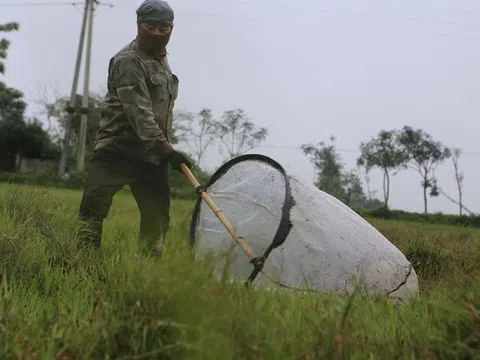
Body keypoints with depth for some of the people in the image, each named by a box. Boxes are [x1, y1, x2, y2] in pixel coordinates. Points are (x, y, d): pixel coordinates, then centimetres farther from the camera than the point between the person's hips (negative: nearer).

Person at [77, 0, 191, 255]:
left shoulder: (162, 60, 17)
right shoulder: (128, 60, -12)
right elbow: (138, 112, -22)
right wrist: (165, 148, -29)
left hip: (153, 156, 8)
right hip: (118, 150, -8)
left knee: (158, 217, 8)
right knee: (92, 212, -12)